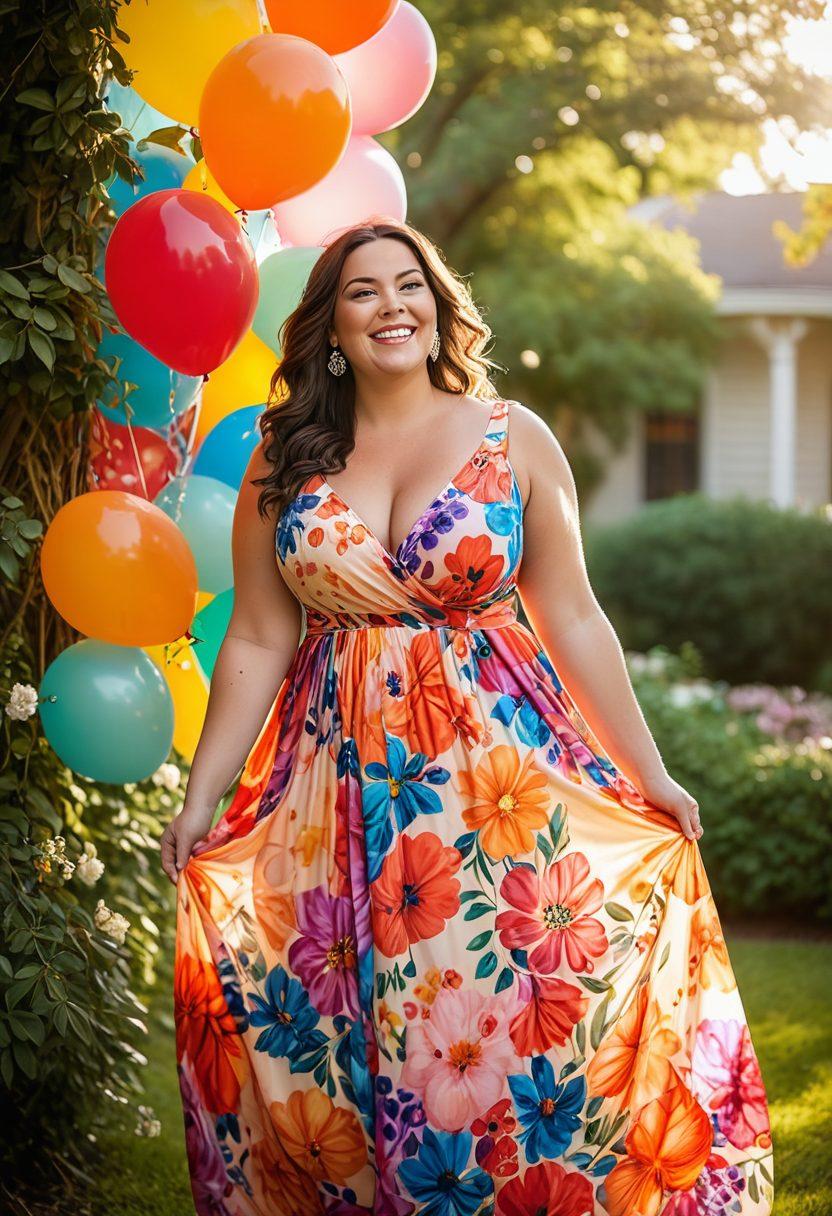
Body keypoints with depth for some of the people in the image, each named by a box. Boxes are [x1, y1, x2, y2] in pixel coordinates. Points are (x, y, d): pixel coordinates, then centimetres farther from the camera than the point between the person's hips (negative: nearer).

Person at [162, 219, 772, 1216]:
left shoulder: (513, 440, 1)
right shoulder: (284, 462, 4)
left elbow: (574, 621, 3)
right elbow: (257, 642, 6)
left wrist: (649, 774, 3)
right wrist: (199, 797, 2)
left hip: (503, 772, -1)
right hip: (341, 791, 1)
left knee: (510, 1024, -2)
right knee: (355, 1048, 4)